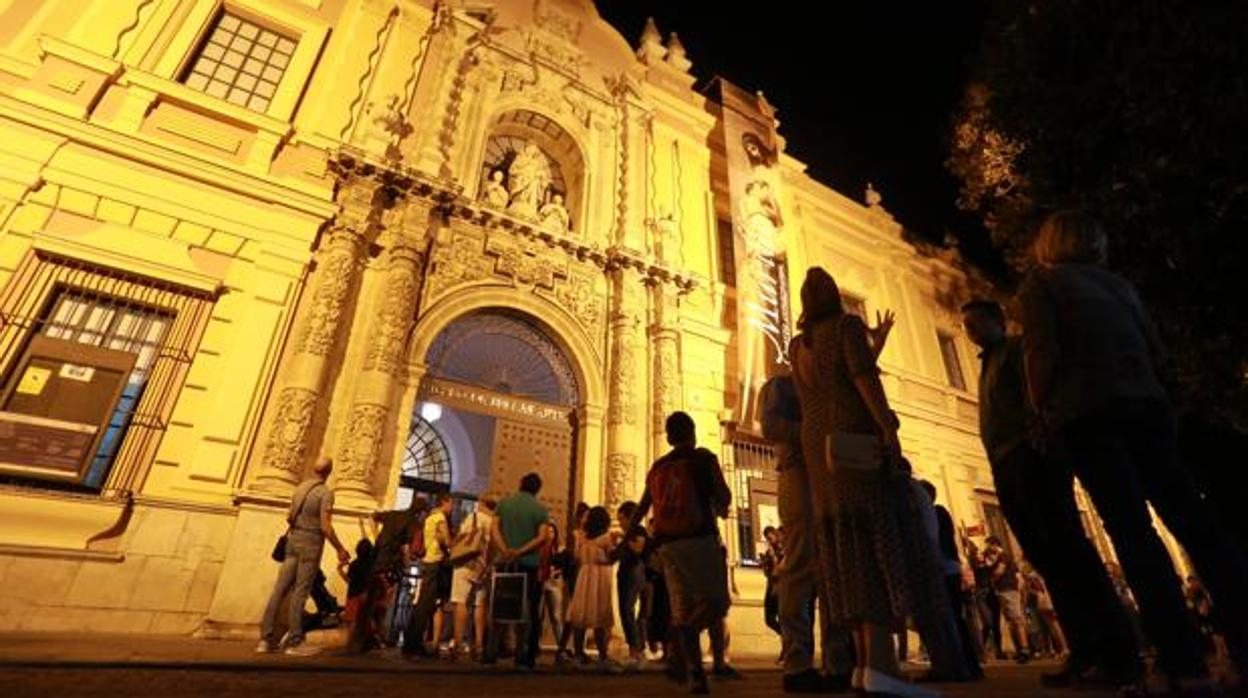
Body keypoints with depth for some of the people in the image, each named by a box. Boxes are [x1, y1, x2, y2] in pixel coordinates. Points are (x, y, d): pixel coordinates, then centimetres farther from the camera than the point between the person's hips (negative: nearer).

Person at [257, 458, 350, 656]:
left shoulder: (300, 488, 8)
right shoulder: (325, 492, -13)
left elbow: (289, 517, 17)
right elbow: (325, 527, -16)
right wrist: (340, 549, -7)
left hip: (293, 539, 7)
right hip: (311, 543, -7)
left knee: (280, 588, 7)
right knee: (300, 592, -3)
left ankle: (266, 639, 11)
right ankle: (295, 642, 3)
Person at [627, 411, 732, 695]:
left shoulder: (657, 467, 14)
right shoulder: (704, 458, 1)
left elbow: (640, 509, 18)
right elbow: (724, 498, -2)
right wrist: (718, 508, 21)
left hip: (667, 544, 5)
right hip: (699, 539, -5)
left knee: (683, 609, 12)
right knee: (715, 602, 2)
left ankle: (695, 674, 13)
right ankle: (678, 652, -16)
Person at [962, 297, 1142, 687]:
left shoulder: (1017, 347, 6)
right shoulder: (988, 367, 28)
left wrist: (1038, 437, -22)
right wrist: (1001, 466, 11)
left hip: (1031, 456, -8)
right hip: (1006, 467, 8)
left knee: (1066, 547, -12)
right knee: (1045, 557, 3)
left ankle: (1118, 651, -9)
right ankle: (1085, 651, 5)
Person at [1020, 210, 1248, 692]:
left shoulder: (1041, 280, 2)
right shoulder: (1116, 281, 20)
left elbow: (1041, 354, -8)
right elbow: (1155, 350, 18)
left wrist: (1043, 414, 2)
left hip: (1086, 413, -6)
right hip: (1147, 403, 6)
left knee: (1131, 531, -8)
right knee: (1191, 518, 6)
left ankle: (1186, 664, -9)